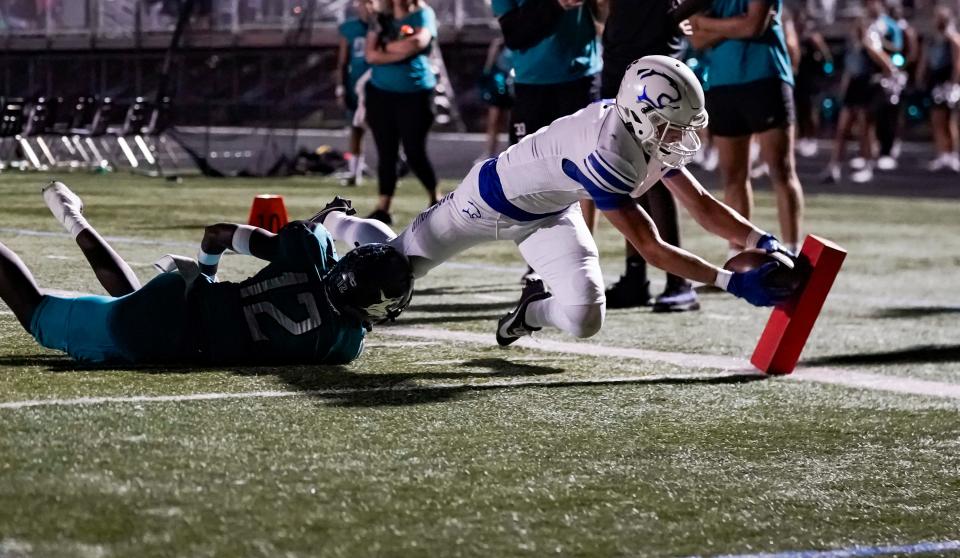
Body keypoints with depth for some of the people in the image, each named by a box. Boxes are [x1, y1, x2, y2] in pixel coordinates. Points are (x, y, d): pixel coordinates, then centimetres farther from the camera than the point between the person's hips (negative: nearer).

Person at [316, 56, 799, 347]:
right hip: (493, 201, -6)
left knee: (584, 320, -11)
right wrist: (734, 283, -43)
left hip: (549, 213, 6)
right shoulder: (608, 153, -41)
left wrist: (764, 243, -23)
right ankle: (336, 222, 41)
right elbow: (651, 249, -40)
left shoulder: (652, 137, -17)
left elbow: (704, 207, -9)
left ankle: (532, 310, 22)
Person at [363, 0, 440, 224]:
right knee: (386, 152, 3)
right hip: (380, 93, 4)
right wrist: (402, 48, -12)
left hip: (415, 93, -4)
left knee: (414, 152, -3)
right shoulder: (380, 19, 10)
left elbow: (419, 42, -19)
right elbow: (370, 54, 0)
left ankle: (435, 198, 18)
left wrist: (386, 49, -5)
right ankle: (383, 208, 5)